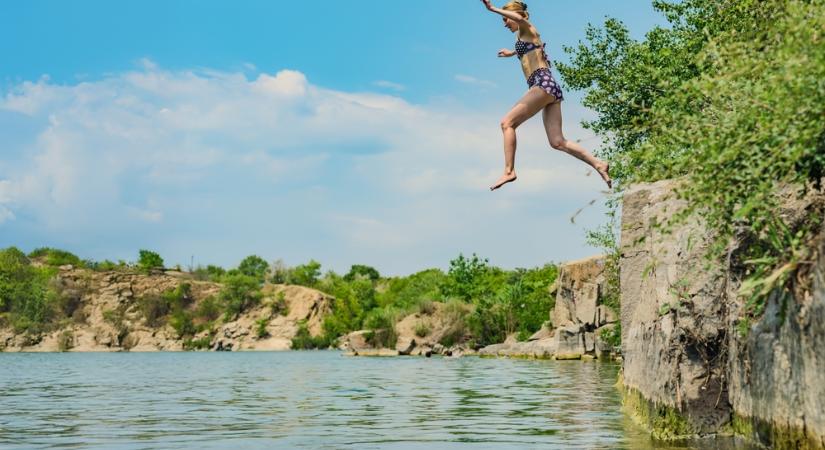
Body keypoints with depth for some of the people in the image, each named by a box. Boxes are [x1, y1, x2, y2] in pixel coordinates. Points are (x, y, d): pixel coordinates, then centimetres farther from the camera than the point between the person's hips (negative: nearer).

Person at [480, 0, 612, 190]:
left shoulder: (526, 29, 5)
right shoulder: (526, 36, 30)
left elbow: (520, 18, -23)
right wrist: (513, 53, 74)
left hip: (543, 83, -9)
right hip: (552, 88, 9)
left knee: (507, 123, -10)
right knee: (557, 141, -1)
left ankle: (509, 171, -18)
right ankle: (598, 164, -9)